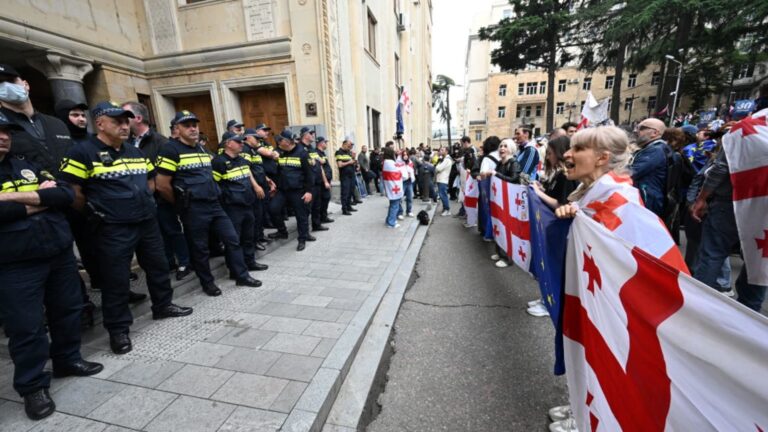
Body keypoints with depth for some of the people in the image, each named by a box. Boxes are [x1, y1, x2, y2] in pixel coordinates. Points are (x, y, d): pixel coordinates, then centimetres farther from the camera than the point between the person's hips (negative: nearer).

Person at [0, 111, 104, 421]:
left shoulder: (28, 164, 10)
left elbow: (66, 195, -3)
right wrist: (41, 200, -11)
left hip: (60, 252, 4)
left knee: (68, 310, 14)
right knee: (26, 326, 3)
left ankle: (68, 360, 34)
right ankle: (32, 386, 21)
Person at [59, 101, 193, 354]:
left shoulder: (135, 152, 12)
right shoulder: (83, 153, -9)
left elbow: (150, 180, 23)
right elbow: (73, 193, -11)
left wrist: (144, 204, 15)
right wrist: (97, 214, -2)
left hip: (147, 222, 7)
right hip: (112, 230, -6)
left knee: (158, 266, 16)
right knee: (116, 280, 3)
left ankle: (163, 306, 35)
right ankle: (118, 329, 19)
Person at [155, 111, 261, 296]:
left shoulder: (202, 148, 14)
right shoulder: (171, 150, -9)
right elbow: (162, 186, -11)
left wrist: (212, 197, 18)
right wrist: (183, 203, 0)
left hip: (214, 204, 7)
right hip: (193, 209, -7)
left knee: (232, 239, 8)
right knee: (199, 248, 6)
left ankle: (242, 276, 19)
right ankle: (207, 283, 24)